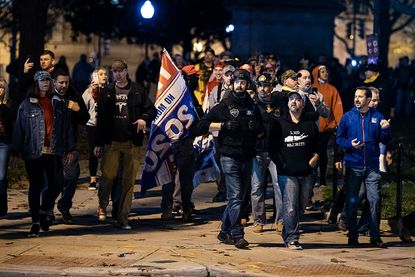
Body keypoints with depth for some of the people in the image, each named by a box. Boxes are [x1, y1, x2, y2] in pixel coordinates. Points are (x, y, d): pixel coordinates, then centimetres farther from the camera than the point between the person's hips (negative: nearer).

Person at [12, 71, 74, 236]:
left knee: (57, 184, -1)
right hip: (33, 153, -3)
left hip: (54, 152, 3)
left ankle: (43, 212, 23)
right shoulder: (27, 105, 0)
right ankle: (36, 222, 8)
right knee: (35, 187, 1)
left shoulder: (59, 103, 9)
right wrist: (17, 151, -5)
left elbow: (67, 127, 11)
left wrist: (69, 149, 8)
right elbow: (19, 129, 0)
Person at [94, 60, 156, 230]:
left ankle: (123, 217, 9)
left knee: (129, 181, 1)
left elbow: (151, 109, 9)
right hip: (112, 141, 0)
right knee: (108, 175, -8)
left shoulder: (137, 91, 5)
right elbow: (101, 118, 10)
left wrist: (144, 118, -14)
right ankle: (102, 205, 20)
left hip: (132, 142, 0)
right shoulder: (107, 92, 8)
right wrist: (98, 143, 7)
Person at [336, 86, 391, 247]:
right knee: (351, 202, 3)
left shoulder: (377, 117, 5)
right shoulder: (347, 117, 3)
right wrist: (350, 144, -14)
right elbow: (339, 138, 4)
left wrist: (385, 129, -14)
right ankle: (353, 236, 13)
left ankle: (375, 236, 5)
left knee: (375, 200, -3)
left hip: (372, 166, 0)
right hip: (353, 166, 0)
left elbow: (385, 141, 5)